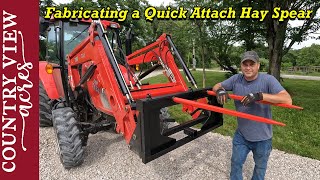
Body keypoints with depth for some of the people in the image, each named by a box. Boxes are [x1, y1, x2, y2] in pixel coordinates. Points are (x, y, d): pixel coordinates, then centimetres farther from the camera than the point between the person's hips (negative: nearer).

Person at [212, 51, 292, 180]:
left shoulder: (268, 80, -18)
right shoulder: (236, 79, -8)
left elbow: (287, 100, -29)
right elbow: (217, 86, 1)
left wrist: (260, 95, -42)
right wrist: (220, 90, -23)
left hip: (262, 137, -2)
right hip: (241, 135, 3)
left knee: (260, 167, 23)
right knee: (236, 163, 20)